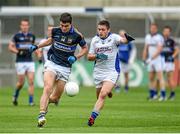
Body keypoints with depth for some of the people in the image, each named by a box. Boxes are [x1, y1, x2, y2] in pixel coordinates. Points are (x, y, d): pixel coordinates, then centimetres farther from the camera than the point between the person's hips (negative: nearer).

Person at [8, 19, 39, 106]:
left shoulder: (31, 36, 10)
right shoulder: (17, 36, -2)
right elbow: (10, 47, -1)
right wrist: (18, 51, -17)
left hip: (30, 62, 3)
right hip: (20, 62, -3)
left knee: (31, 81, -8)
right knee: (21, 82, 0)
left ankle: (31, 101, -6)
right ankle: (15, 96, 29)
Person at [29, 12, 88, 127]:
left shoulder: (77, 35, -10)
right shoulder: (55, 30, -3)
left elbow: (85, 48, 6)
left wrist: (76, 57, -10)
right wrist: (37, 46, 16)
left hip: (65, 68, 0)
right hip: (52, 63, 0)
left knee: (55, 97, 2)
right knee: (48, 88, -23)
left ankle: (47, 101, 38)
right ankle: (42, 115, -30)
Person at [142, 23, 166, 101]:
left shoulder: (159, 37, -10)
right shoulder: (148, 37, 11)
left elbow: (159, 50, -18)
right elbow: (146, 49, 17)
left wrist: (152, 58, -24)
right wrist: (144, 59, 10)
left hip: (158, 59, -7)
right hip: (150, 60, 7)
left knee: (160, 77, -12)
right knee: (151, 78, 9)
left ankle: (163, 95, -13)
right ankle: (153, 94, 18)